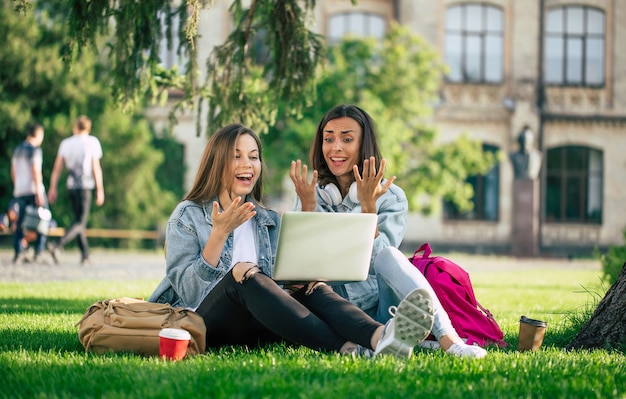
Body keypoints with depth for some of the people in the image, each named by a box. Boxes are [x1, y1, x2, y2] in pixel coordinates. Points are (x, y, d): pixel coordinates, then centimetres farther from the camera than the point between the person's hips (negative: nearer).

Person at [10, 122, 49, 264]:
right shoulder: (35, 150, -8)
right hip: (33, 189, -7)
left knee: (20, 223, 6)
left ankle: (18, 253, -6)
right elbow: (35, 171, -16)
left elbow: (13, 172, 19)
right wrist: (39, 193, -18)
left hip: (20, 191, 7)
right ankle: (38, 253, -7)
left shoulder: (17, 150, 14)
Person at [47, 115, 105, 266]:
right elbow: (96, 168, -6)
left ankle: (85, 255, 12)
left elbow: (57, 167, 5)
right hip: (85, 186, -4)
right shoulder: (92, 142, -3)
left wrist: (53, 189, 10)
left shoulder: (65, 143, 7)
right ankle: (58, 246, -27)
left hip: (71, 186, 5)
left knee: (79, 220, 15)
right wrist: (100, 190, -2)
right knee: (80, 223, -6)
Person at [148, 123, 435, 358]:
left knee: (311, 290, -24)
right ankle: (347, 351, -54)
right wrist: (219, 234, -19)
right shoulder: (187, 216, 4)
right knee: (243, 274, -33)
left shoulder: (270, 221, 18)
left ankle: (380, 337, -59)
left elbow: (275, 287, 11)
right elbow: (187, 290, -9)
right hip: (204, 323, -4)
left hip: (255, 324, 4)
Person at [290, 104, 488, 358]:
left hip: (381, 308, -2)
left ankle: (447, 337, -43)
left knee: (388, 256, -32)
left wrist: (368, 207, -20)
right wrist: (307, 207, -11)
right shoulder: (313, 195, 9)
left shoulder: (391, 197, 3)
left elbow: (377, 261, -10)